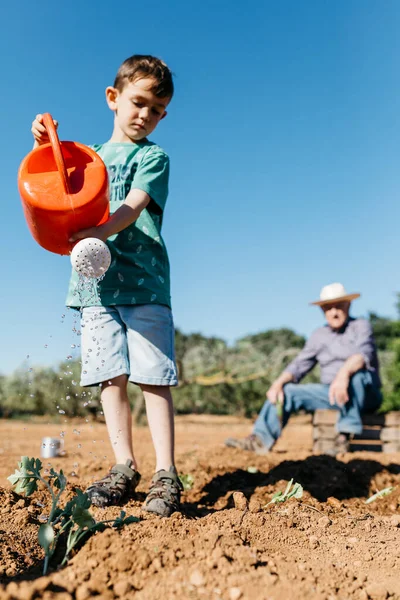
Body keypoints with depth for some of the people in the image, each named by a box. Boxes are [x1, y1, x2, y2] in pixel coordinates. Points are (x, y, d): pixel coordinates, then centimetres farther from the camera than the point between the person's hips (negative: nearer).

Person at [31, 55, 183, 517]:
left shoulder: (153, 157, 6)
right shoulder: (89, 155, 22)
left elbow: (133, 206, -11)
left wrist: (97, 233, -30)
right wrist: (45, 146, 5)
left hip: (143, 282, -4)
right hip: (94, 283, 4)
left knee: (153, 377, -6)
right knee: (110, 377, 3)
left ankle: (165, 475, 1)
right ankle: (124, 468, 13)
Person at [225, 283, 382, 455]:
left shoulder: (361, 326, -4)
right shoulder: (319, 335, 12)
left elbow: (363, 353, -25)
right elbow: (299, 365, 10)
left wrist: (343, 374, -45)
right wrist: (279, 382, -10)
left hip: (366, 394, -5)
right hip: (331, 394, 5)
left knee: (356, 372, -36)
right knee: (287, 390, -9)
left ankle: (345, 434, -35)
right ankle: (260, 439, -20)